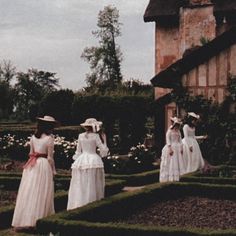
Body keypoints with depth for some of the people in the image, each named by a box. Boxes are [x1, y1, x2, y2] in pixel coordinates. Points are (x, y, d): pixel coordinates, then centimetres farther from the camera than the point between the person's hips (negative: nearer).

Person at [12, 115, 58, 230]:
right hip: (44, 165, -6)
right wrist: (53, 170, 2)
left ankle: (21, 221, 11)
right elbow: (50, 157, -8)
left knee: (28, 192, 8)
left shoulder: (33, 137, 8)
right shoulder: (49, 138, -9)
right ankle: (34, 221, 1)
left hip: (31, 165, 6)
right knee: (41, 194, 1)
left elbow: (31, 153, 13)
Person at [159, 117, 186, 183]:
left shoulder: (178, 132, 13)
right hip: (171, 148, -7)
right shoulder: (169, 131, -7)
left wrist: (181, 148, 2)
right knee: (171, 163, -6)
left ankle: (176, 177, 7)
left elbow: (180, 140, 13)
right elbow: (168, 140, -12)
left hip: (177, 149, 7)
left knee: (178, 162, 4)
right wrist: (170, 148, -20)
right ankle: (170, 178, -5)